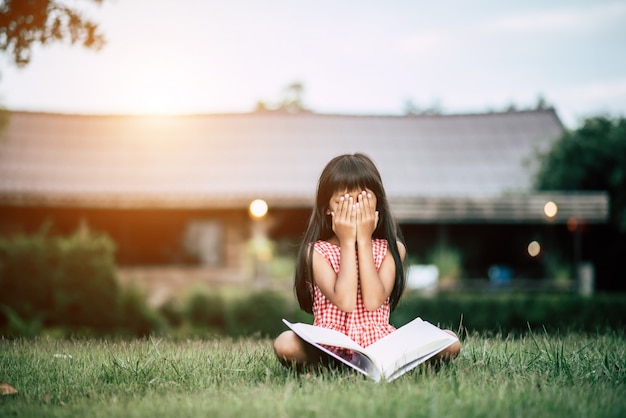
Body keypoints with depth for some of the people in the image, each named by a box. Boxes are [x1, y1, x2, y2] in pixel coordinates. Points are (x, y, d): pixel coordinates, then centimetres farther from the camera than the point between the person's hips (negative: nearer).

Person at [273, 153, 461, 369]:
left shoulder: (392, 249, 3)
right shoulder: (316, 251, -2)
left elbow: (373, 302, -13)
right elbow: (345, 302, -18)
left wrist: (363, 240, -10)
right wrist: (347, 242, -12)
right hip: (331, 344, -2)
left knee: (449, 342, -19)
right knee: (285, 344, -32)